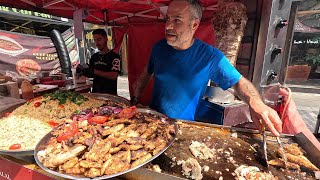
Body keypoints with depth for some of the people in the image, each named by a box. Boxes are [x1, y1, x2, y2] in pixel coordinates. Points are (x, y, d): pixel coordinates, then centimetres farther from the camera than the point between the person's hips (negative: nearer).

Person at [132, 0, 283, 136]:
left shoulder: (210, 56, -15)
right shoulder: (159, 47, -5)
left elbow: (239, 82, -6)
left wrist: (255, 103, -25)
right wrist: (135, 98, 12)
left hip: (185, 125, -1)